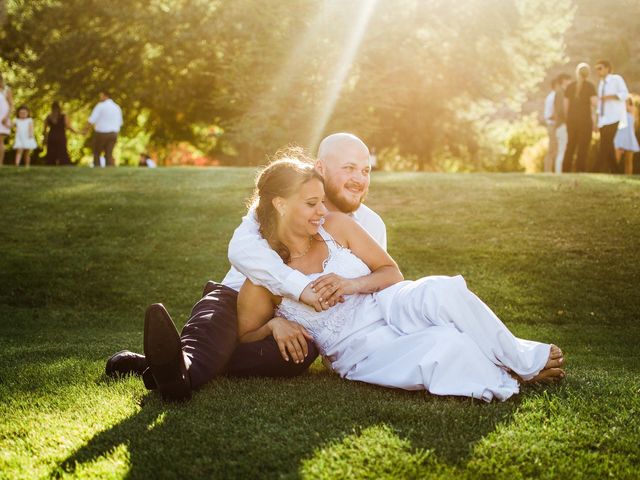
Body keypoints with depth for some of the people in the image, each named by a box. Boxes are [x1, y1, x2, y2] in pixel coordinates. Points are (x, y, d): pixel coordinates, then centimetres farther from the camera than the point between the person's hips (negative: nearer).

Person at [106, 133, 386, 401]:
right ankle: (182, 366, -71)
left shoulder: (371, 226, 1)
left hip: (294, 324, 1)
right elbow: (242, 248, -26)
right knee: (220, 306, -36)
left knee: (303, 350, -35)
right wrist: (300, 286, -43)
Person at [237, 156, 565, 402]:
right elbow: (245, 336, 7)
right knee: (443, 344, -33)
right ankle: (516, 376, -9)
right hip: (360, 350, -4)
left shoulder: (335, 226, 2)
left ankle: (521, 358, -18)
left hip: (388, 308, 4)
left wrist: (354, 284, -13)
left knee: (440, 291, -32)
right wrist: (274, 325, -14)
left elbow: (393, 273, 7)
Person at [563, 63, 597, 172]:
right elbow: (594, 103, -12)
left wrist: (568, 118, 14)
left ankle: (566, 170, 8)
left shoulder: (570, 86, 8)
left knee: (570, 145, 11)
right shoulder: (590, 86, -4)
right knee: (583, 147, -2)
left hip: (571, 119, 4)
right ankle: (580, 170, -8)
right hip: (585, 119, -4)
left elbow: (566, 104, 7)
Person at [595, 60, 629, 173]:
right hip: (603, 119, 7)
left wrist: (609, 96, -22)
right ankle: (614, 171, 8)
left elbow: (625, 94, -10)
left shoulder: (616, 79, -1)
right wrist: (597, 121, 15)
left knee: (605, 144, -16)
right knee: (607, 146, 4)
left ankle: (599, 170, -19)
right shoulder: (601, 83, 18)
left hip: (613, 119, -7)